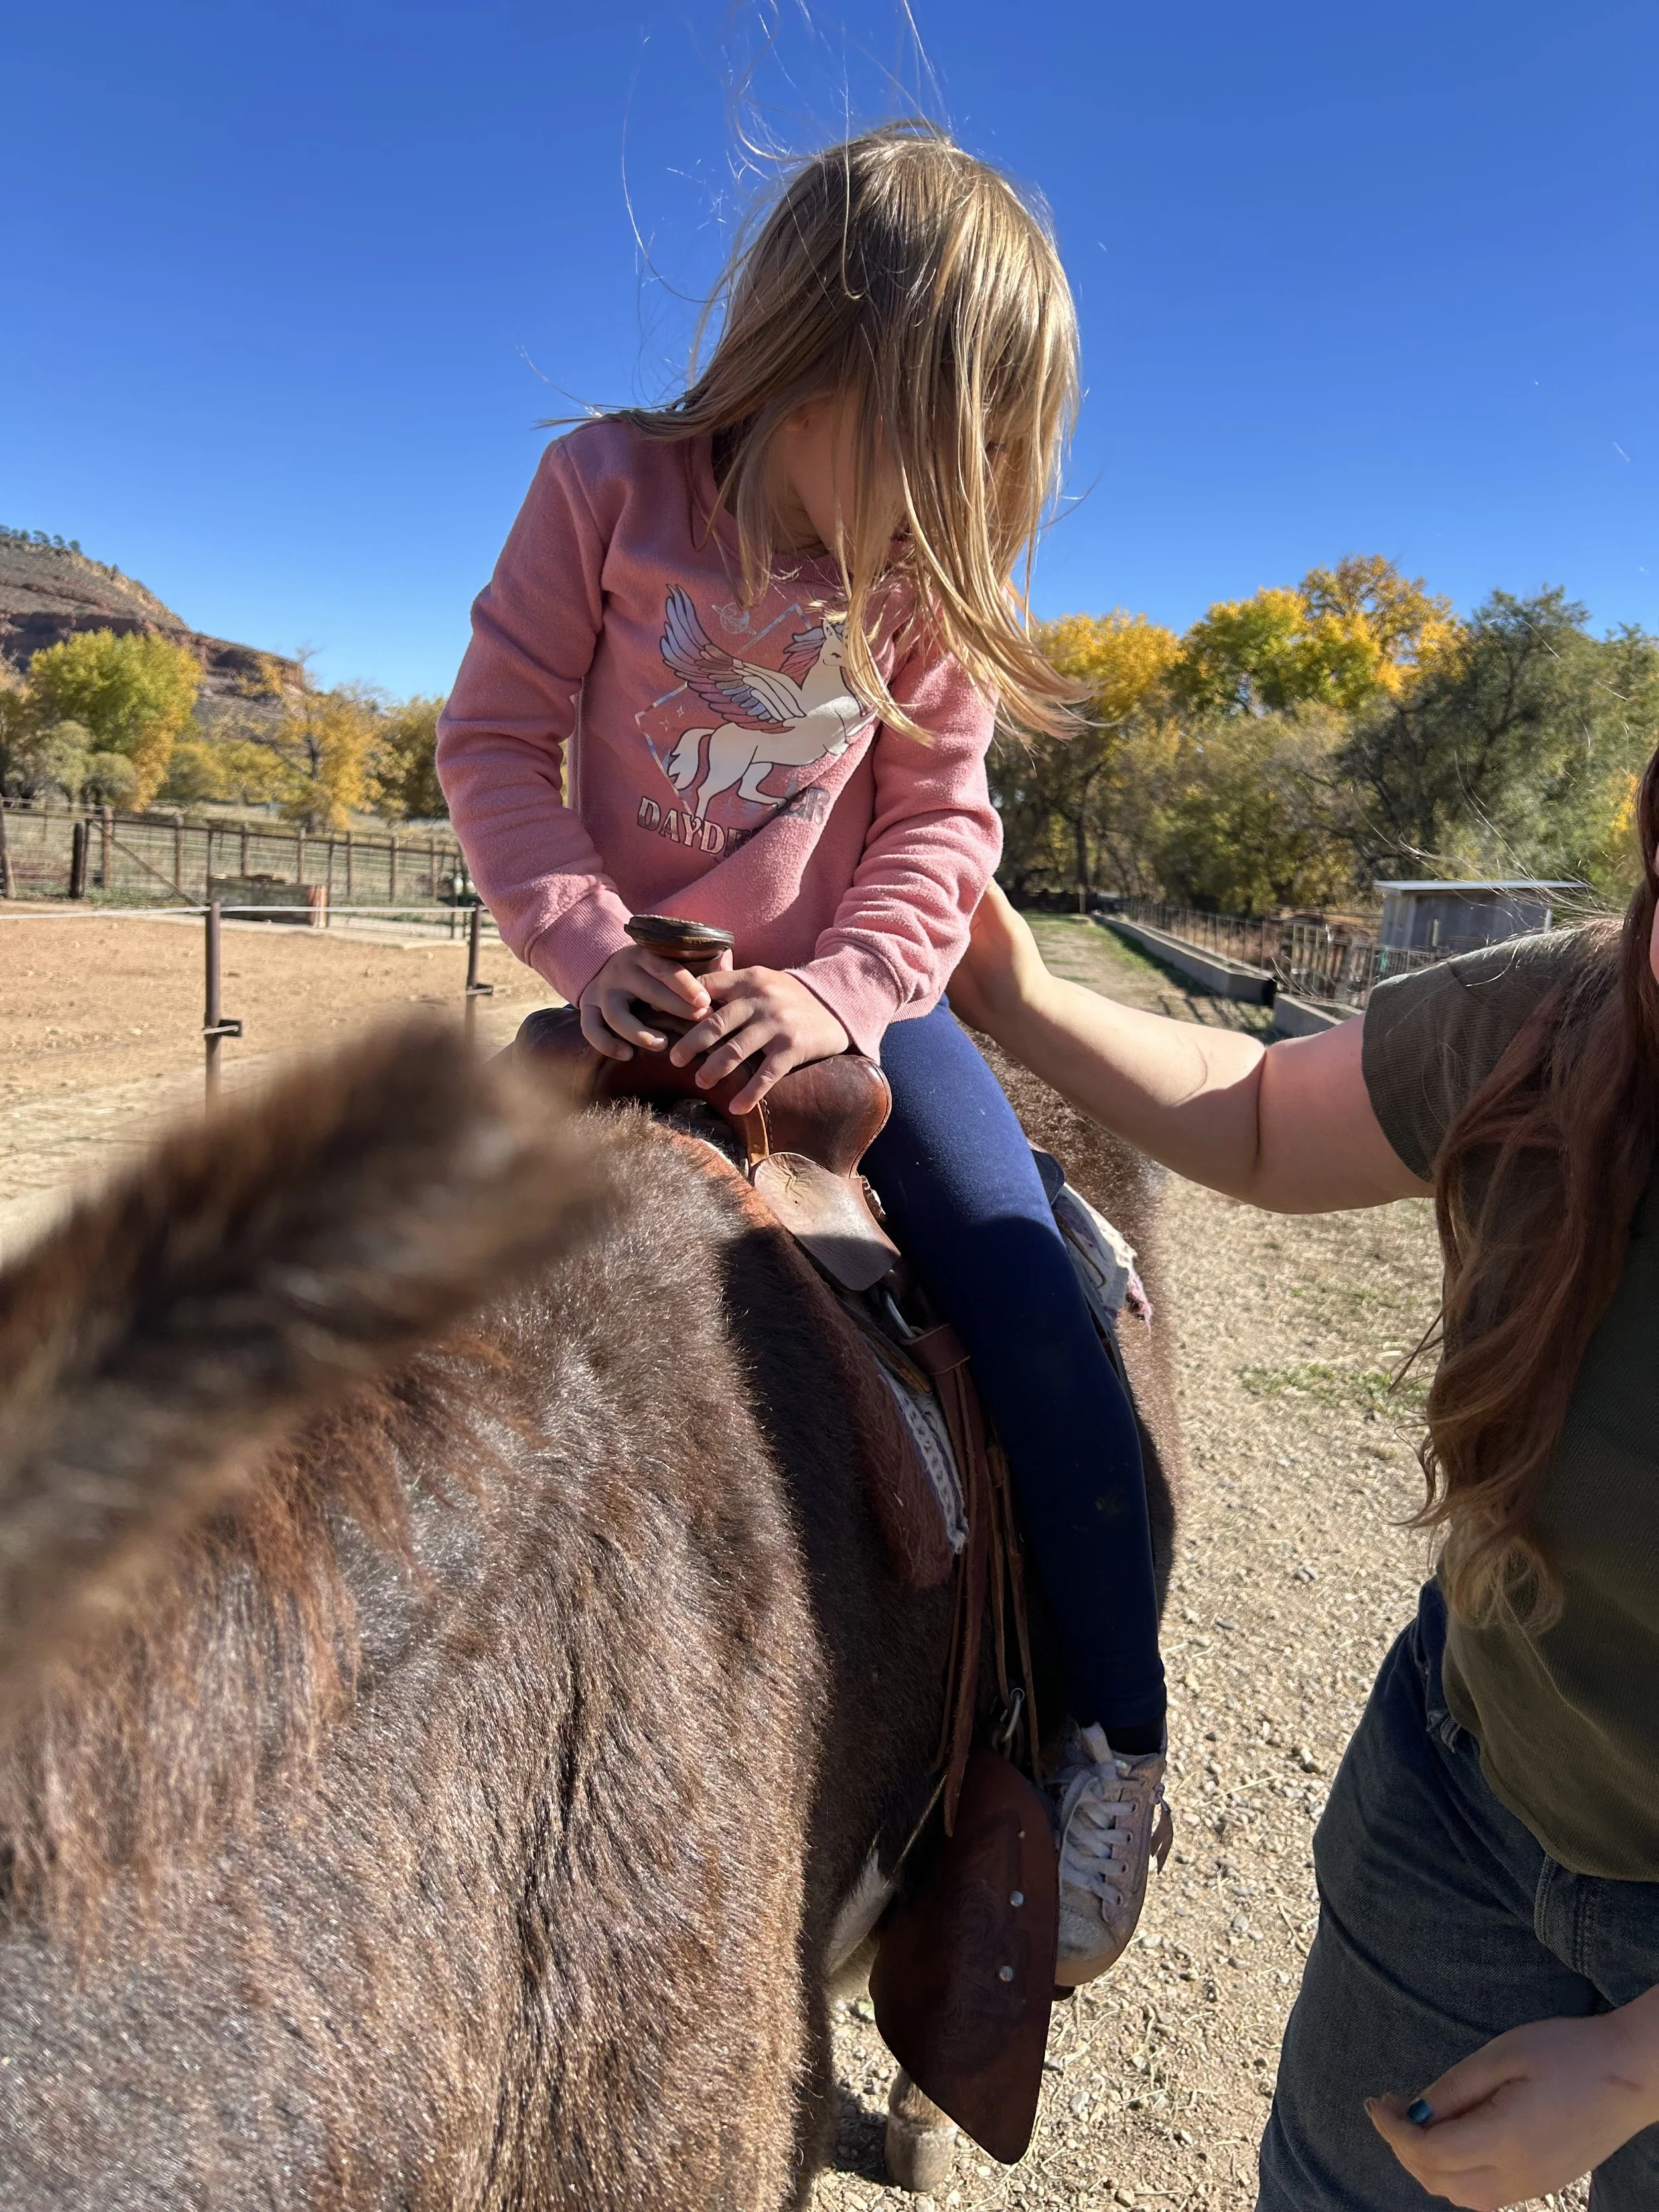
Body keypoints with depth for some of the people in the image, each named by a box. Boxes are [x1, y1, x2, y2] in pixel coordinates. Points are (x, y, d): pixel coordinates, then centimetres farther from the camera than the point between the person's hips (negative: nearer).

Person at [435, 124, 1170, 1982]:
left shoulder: (929, 574, -2)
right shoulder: (608, 490, -5)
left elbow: (938, 829, -4)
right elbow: (496, 743, -6)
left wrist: (832, 994, -22)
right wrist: (588, 944, -20)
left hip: (845, 993, 0)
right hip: (643, 990, 1)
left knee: (1035, 1317, -14)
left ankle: (1117, 1741, 6)